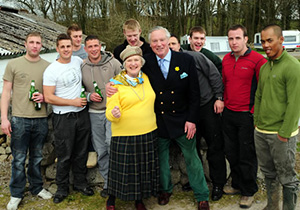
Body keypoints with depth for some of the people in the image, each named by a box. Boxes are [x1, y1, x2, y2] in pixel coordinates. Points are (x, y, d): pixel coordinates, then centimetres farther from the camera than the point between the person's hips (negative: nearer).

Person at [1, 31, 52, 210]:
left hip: (41, 119, 2)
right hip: (19, 119, -2)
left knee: (37, 157, 14)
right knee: (19, 159, 4)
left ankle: (37, 187, 30)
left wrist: (44, 97, -9)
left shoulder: (48, 66, 5)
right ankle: (17, 194, 17)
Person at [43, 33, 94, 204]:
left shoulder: (77, 60, 4)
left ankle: (80, 183, 32)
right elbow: (49, 97, -15)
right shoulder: (51, 70, -12)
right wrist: (73, 102, -14)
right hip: (63, 118, -5)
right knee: (64, 156, 5)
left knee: (81, 152, 15)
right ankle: (62, 188, 23)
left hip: (82, 114, 5)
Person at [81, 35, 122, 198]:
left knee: (112, 144, -20)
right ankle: (108, 182, 25)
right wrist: (89, 96, -6)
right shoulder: (82, 67, 4)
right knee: (101, 150, 10)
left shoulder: (113, 62, -3)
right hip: (94, 113, 3)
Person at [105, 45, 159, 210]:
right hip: (124, 136, -4)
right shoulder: (116, 83, -7)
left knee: (145, 168, 14)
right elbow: (110, 112, -10)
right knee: (123, 169, 5)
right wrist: (114, 114, -32)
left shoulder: (146, 79, 7)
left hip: (148, 134, 5)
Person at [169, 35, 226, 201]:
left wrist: (219, 97, -9)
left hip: (208, 105, -3)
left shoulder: (194, 57, -12)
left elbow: (214, 75, -7)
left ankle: (218, 183, 17)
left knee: (215, 145, 3)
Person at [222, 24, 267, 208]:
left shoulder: (258, 60, -12)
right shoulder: (226, 59, 8)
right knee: (231, 153, 16)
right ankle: (237, 184, 36)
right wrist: (223, 103, 14)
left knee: (247, 156, 6)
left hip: (247, 115, -6)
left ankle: (249, 191, 25)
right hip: (228, 114, 6)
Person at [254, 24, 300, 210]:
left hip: (281, 134, -7)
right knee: (269, 173, 19)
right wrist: (257, 123, 13)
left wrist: (284, 133, -17)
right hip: (261, 132, 7)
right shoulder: (265, 67, 11)